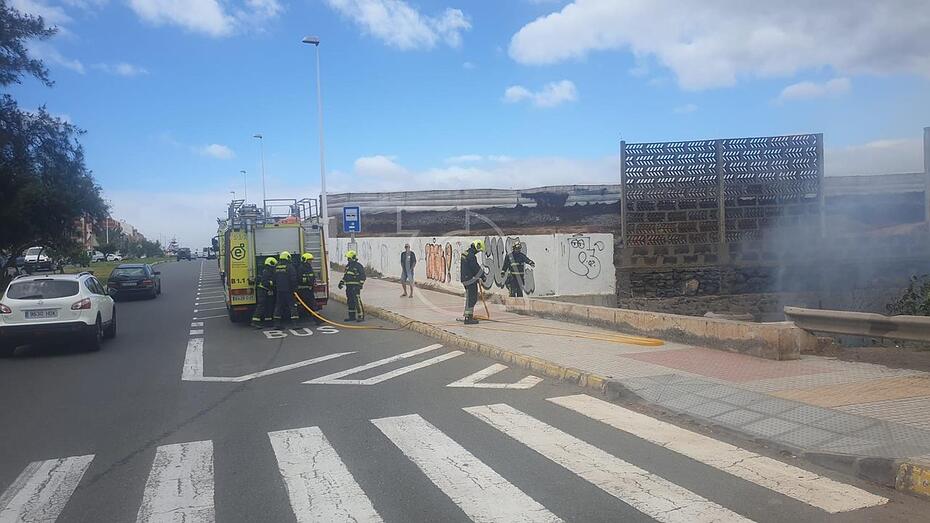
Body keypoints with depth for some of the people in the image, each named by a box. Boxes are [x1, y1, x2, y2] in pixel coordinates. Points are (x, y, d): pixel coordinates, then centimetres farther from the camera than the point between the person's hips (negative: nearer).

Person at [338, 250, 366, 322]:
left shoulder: (358, 266, -8)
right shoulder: (348, 266, 17)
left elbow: (363, 276, -10)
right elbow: (345, 275, 27)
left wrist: (360, 284, -17)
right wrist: (341, 282, 20)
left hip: (355, 287, -8)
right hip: (348, 286, 8)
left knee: (357, 301, -12)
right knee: (350, 302, 11)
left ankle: (361, 316, -9)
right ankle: (352, 316, 18)